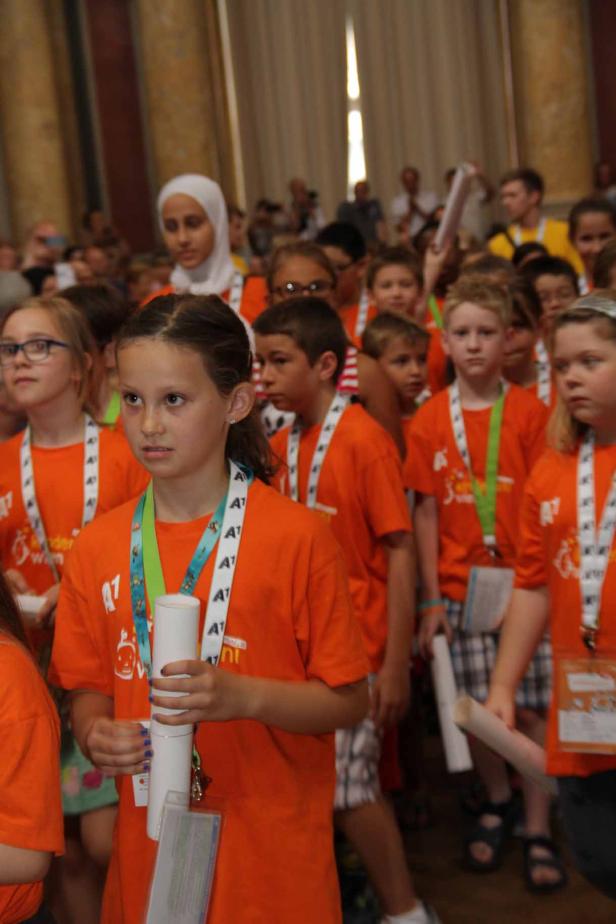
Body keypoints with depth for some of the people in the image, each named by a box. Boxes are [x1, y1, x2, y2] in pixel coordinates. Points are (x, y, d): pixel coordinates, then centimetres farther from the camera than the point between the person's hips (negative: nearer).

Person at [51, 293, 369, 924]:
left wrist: (243, 695, -23)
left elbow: (349, 701, -8)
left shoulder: (296, 537, -11)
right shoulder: (96, 548, 0)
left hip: (272, 853, -3)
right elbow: (89, 688, 10)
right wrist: (96, 734, -11)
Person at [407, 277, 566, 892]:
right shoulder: (430, 420, 1)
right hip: (461, 588, 1)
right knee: (477, 707, 8)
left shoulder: (529, 412, -2)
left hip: (523, 583, -1)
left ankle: (537, 830, 18)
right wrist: (431, 599, -1)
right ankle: (496, 802, 33)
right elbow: (427, 512, 2)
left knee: (532, 708, 2)